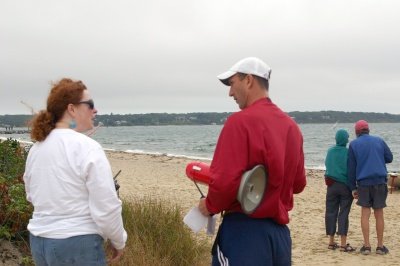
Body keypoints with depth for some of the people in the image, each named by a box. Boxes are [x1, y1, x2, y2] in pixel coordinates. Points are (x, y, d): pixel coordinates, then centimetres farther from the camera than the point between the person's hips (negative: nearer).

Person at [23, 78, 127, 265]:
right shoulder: (87, 148, -16)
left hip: (38, 241, 8)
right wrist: (118, 241, -2)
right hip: (78, 245, -7)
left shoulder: (37, 147, 6)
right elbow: (106, 207, -16)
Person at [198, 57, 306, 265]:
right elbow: (298, 183, 15)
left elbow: (226, 181, -21)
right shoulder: (291, 125, 9)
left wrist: (210, 206, -3)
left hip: (244, 231, -7)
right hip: (280, 231, 8)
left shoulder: (241, 121, -13)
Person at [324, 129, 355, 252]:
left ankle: (331, 242, 13)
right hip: (345, 185, -3)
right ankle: (343, 244, -3)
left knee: (331, 212, 9)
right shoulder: (348, 152, -10)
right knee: (343, 214, -1)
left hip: (331, 185, 3)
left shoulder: (330, 151, 2)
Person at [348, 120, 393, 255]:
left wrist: (353, 187, 6)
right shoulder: (379, 141, 7)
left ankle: (366, 246, 2)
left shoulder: (353, 144, 3)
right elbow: (389, 158, 10)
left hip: (363, 182, -1)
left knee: (365, 213, 4)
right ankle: (380, 246, 8)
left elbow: (351, 168, 2)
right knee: (379, 214, 6)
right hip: (380, 181, 1)